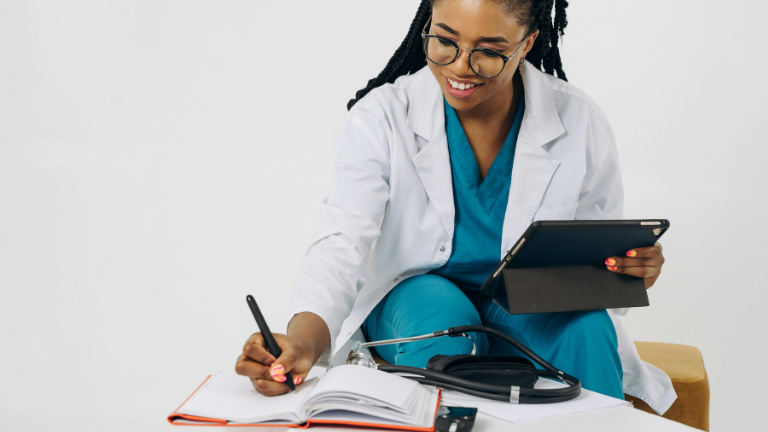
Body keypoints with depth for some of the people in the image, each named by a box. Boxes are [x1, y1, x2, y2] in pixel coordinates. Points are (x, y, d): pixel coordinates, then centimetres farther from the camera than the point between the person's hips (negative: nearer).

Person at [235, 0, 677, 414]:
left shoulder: (582, 124, -8)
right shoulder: (382, 117, -13)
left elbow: (603, 259, 3)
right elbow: (342, 242, -24)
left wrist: (633, 266, -23)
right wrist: (303, 339, -44)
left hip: (532, 313, 1)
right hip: (418, 298, -1)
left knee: (586, 326, -30)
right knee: (441, 315, -34)